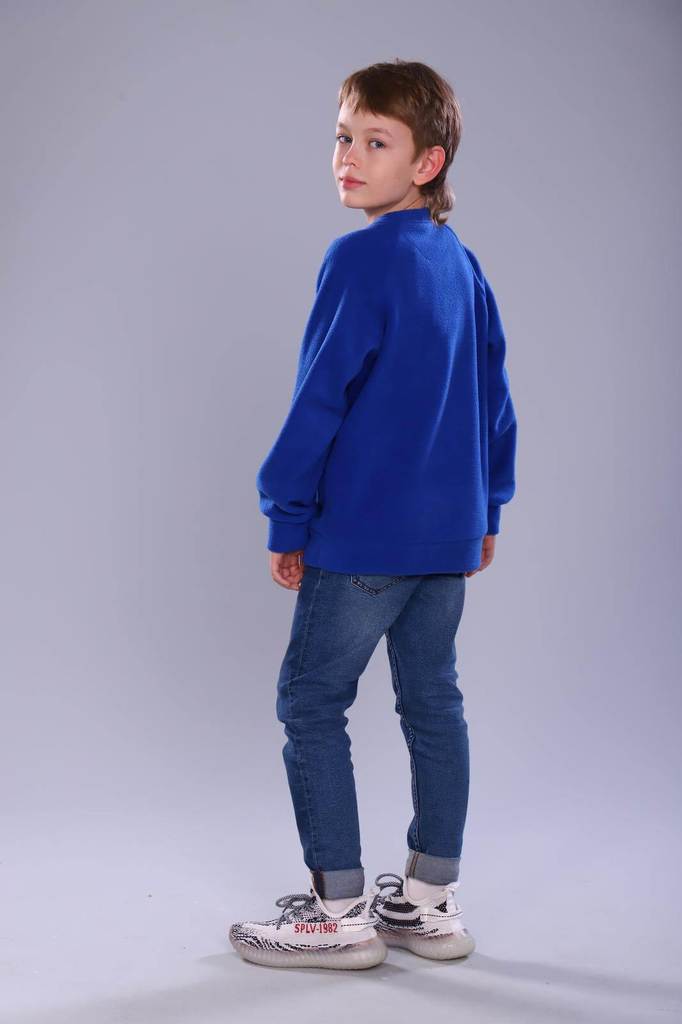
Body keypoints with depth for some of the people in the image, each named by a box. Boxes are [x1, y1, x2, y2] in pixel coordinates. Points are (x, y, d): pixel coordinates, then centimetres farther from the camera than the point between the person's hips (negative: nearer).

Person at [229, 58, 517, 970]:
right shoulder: (463, 263, 10)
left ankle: (340, 912, 7)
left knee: (310, 702, 2)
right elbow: (494, 391, 15)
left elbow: (321, 398, -15)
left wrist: (286, 517, -7)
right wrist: (486, 507, 22)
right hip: (450, 533, 8)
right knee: (433, 702, 12)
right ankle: (432, 901, 21)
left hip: (363, 532, -8)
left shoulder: (361, 259, -13)